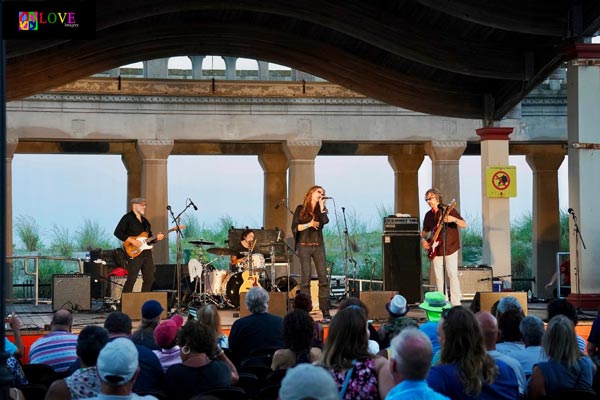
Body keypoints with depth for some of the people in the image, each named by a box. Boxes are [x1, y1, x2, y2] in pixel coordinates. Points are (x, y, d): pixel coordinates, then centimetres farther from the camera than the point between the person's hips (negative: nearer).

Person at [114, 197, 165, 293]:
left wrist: (156, 238, 2)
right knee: (131, 279, -13)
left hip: (147, 252, 8)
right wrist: (132, 241, -18)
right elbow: (117, 232, -13)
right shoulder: (128, 218, -3)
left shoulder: (145, 221, 21)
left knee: (149, 279, 7)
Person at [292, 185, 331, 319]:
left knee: (323, 277, -4)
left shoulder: (320, 210, 15)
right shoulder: (301, 209, 6)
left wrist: (321, 205, -4)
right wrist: (309, 224, -12)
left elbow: (325, 221, -7)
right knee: (306, 277, -6)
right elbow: (295, 227, -1)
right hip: (304, 246, -3)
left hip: (318, 246, 3)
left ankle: (325, 311, -4)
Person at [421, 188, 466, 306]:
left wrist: (454, 220, -30)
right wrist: (423, 240, 3)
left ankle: (456, 303, -9)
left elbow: (464, 225, -11)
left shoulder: (449, 210, -5)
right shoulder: (429, 215, 11)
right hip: (435, 250, 5)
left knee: (452, 275, -10)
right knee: (438, 277, 5)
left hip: (450, 248, -5)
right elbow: (425, 231, 24)